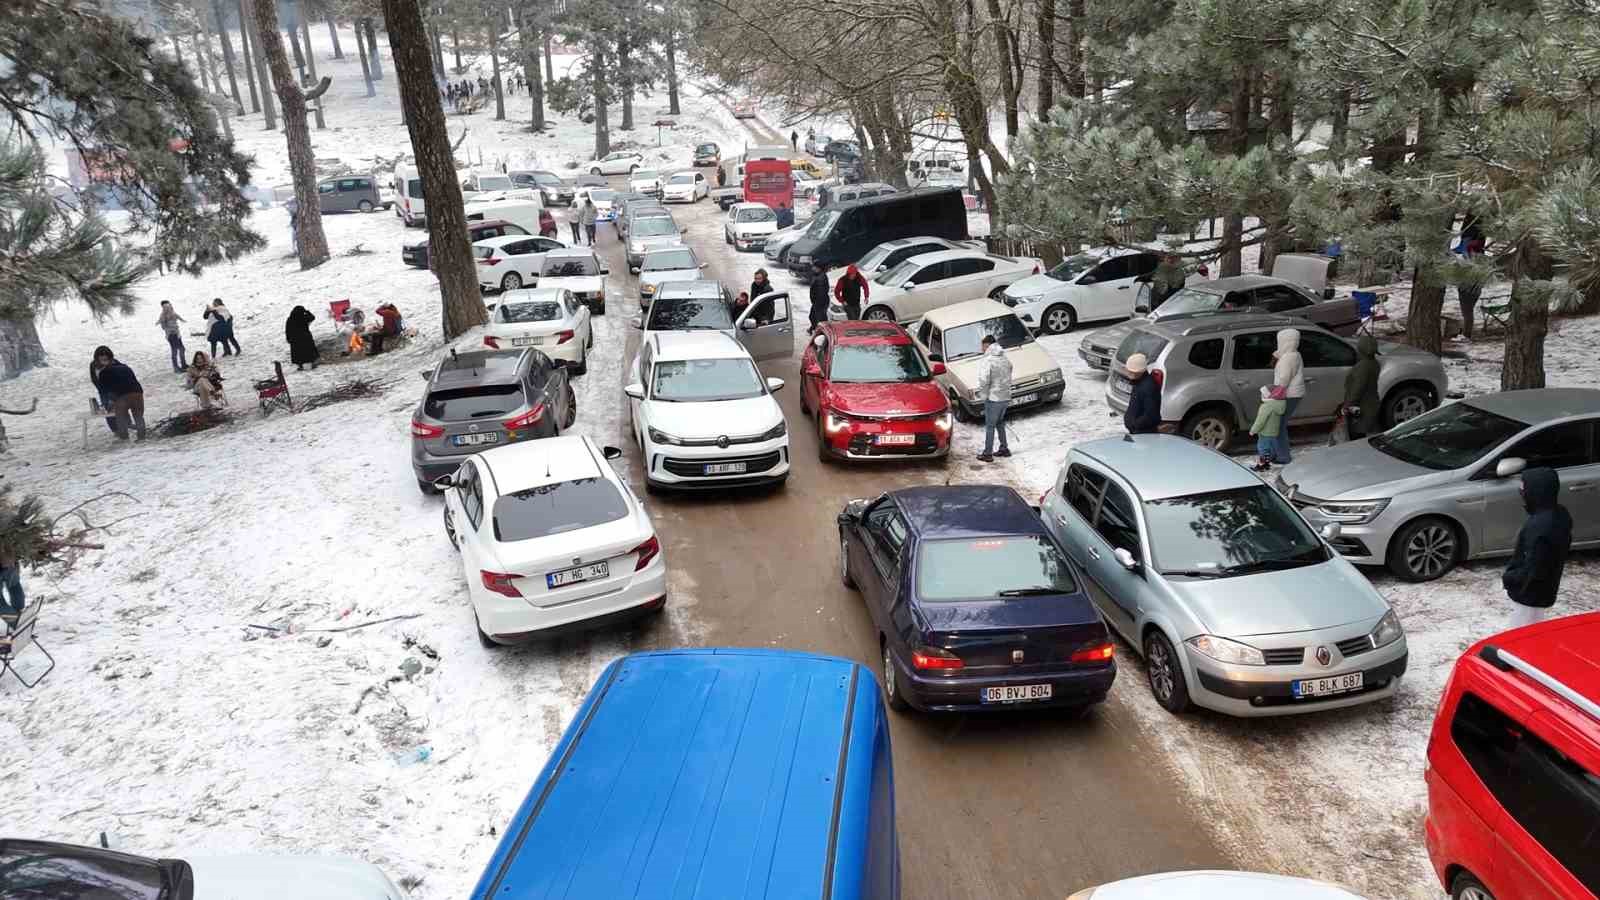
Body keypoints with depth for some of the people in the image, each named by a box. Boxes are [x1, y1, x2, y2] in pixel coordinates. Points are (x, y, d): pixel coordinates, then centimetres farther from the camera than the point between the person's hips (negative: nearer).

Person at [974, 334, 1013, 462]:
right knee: (1000, 423, 23)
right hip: (1006, 397, 8)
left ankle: (987, 454, 9)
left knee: (990, 426, 3)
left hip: (993, 398, -7)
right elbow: (1009, 376, 13)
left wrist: (982, 393, -7)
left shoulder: (986, 360, -17)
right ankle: (1004, 449, 30)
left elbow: (984, 381, -23)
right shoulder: (1005, 358, 7)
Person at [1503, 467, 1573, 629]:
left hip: (1530, 596, -9)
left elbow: (1532, 571, -28)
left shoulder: (1539, 526, -31)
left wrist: (1508, 578, -11)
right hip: (1544, 591, 9)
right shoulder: (1560, 514, 0)